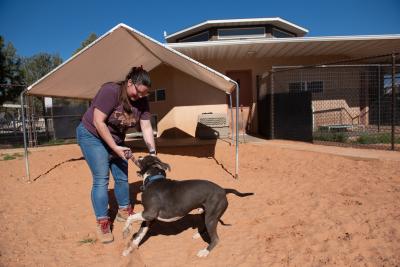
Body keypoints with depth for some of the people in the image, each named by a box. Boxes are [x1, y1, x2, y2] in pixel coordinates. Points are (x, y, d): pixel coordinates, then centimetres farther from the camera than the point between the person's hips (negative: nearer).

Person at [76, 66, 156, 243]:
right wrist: (115, 148, -27)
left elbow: (146, 127, -9)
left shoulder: (142, 101, -9)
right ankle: (102, 223, -1)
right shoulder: (110, 91, -28)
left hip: (116, 140, 6)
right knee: (101, 179, -12)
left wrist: (152, 152, -18)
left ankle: (124, 212, 27)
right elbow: (98, 122, -28)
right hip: (92, 135, -6)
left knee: (122, 177, 8)